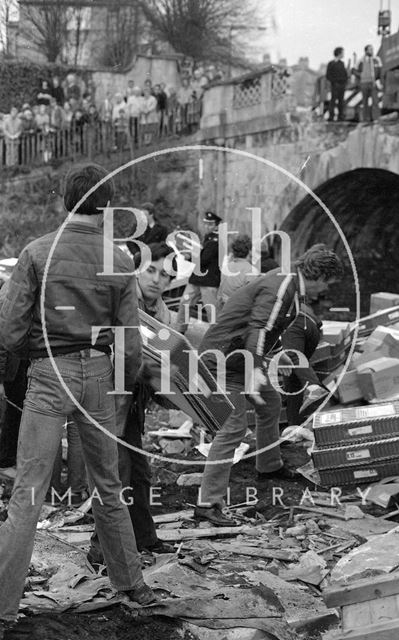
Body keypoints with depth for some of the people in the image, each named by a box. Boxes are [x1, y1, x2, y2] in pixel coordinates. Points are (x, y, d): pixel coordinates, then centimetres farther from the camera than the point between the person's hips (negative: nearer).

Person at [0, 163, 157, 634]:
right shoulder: (119, 261, -1)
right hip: (98, 375, 3)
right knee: (107, 486, 17)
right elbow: (130, 343, 0)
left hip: (49, 374, -2)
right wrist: (127, 384, 17)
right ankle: (130, 583, 30)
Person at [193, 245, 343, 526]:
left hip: (242, 355, 11)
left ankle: (269, 467, 45)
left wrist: (276, 355, 35)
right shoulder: (280, 287, -20)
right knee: (234, 426, -15)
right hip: (224, 358, -11)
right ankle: (208, 503, -14)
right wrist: (256, 370, -39)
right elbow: (257, 327, -31)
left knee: (271, 403, 24)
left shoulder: (288, 283, 12)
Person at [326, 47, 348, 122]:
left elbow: (345, 73, 19)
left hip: (342, 85, 6)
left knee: (341, 101, 6)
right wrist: (334, 82, -13)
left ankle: (341, 116, 10)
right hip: (335, 85, -6)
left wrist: (345, 80, 2)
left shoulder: (341, 63, 14)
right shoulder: (331, 63, -4)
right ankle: (331, 117, -7)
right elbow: (328, 76, -5)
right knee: (333, 100, -7)